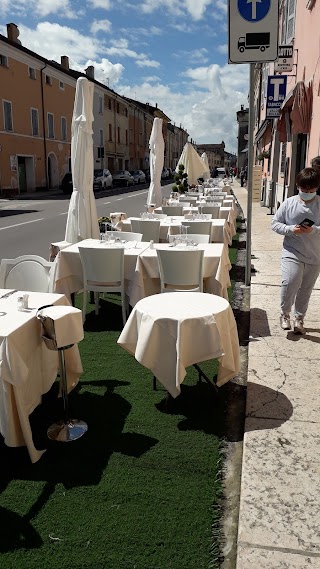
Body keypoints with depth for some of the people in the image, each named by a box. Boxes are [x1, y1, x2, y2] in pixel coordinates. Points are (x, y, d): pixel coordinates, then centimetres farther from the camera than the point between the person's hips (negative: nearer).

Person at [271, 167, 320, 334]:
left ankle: (299, 319, 32)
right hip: (292, 253, -1)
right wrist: (290, 229, -15)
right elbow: (275, 223, 2)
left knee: (305, 289, 12)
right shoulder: (289, 203, -1)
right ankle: (285, 313, 4)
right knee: (290, 282, -21)